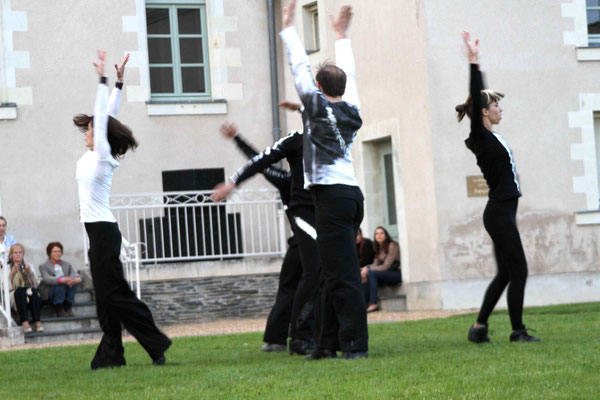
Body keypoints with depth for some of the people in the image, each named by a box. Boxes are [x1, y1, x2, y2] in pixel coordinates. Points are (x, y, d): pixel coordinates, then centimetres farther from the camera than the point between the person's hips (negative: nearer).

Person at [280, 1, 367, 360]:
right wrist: (342, 36, 39)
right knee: (333, 274, 12)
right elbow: (348, 75, 27)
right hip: (351, 194, 8)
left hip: (332, 196, -8)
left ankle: (355, 344, -12)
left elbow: (300, 66, 3)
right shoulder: (351, 110, 12)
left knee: (343, 274, -10)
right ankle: (328, 344, 14)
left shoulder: (319, 107, -4)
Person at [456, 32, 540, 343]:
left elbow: (480, 95, 22)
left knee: (505, 273, 11)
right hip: (499, 214, -10)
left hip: (502, 213, 10)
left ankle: (479, 326, 13)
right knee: (518, 271, -6)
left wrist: (476, 63, 25)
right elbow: (476, 97, -22)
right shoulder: (481, 138, -12)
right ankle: (518, 331, 0)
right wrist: (473, 63, -25)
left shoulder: (488, 137, 12)